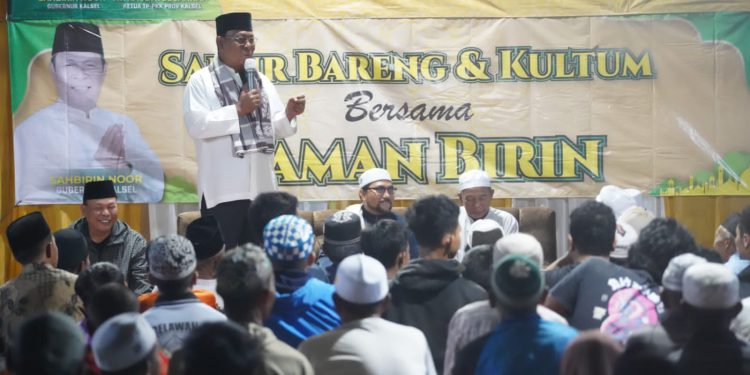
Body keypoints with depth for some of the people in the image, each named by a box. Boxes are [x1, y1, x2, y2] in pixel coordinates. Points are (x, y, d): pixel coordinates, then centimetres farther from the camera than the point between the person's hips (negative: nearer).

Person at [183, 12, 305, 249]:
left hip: (261, 186, 6)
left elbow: (275, 129, 14)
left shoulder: (261, 82, 15)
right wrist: (238, 109, -17)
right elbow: (196, 125, -16)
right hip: (223, 189, -6)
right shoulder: (201, 81, -3)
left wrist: (288, 114, -8)